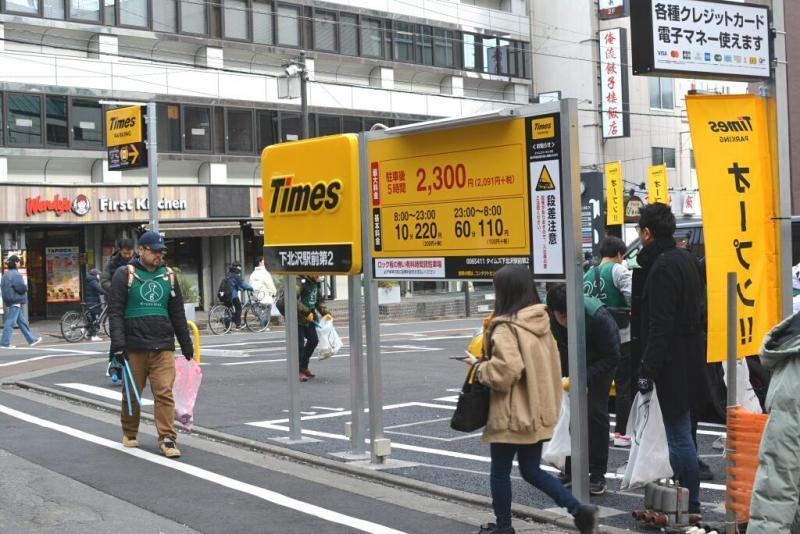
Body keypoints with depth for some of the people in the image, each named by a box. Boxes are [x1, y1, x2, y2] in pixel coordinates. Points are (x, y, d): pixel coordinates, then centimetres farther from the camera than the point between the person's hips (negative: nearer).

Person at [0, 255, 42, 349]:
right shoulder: (15, 274, -17)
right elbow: (21, 288, -22)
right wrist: (26, 287, 2)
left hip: (9, 301, 10)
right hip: (15, 301, -10)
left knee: (22, 322, 15)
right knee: (10, 322, -7)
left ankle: (32, 339, 22)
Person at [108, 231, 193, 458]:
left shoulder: (168, 276, 14)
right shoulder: (125, 275, 1)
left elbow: (177, 313, 19)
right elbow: (115, 312, -4)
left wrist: (186, 345, 18)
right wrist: (118, 344, -12)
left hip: (163, 347, 2)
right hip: (134, 347, -2)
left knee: (165, 393, -7)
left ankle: (167, 439, -5)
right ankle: (129, 434, 27)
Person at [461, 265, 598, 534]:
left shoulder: (506, 327, -19)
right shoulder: (541, 320, 7)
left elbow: (505, 372, -27)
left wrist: (478, 365, -9)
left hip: (513, 415, -8)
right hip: (538, 411, 8)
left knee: (500, 471, 11)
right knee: (531, 470, 17)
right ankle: (579, 510, 7)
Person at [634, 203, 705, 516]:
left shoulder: (662, 268, -16)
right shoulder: (685, 260, 13)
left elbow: (660, 325, -21)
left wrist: (647, 369, -18)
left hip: (673, 364, -10)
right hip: (689, 358, 10)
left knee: (679, 435, -5)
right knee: (680, 434, 15)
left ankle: (690, 504, -1)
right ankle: (685, 496, 22)